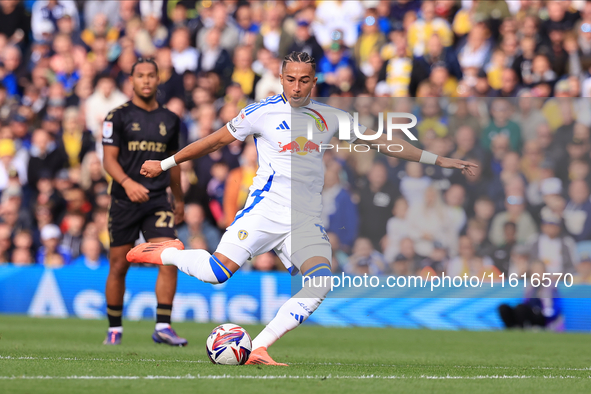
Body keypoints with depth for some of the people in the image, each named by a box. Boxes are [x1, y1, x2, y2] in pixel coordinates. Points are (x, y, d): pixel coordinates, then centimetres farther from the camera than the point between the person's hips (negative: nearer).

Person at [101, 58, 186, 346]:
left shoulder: (169, 120, 11)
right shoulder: (118, 116, 0)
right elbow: (109, 159, -6)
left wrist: (179, 200, 27)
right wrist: (127, 182, -25)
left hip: (158, 201, 2)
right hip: (124, 201, -2)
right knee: (119, 266, 3)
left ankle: (163, 327, -11)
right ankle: (114, 328, 18)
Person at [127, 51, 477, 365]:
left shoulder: (330, 118, 13)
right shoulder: (264, 112, 3)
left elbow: (382, 140, 17)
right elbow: (216, 141, 12)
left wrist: (438, 160, 16)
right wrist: (165, 164, 15)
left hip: (307, 220, 4)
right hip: (267, 207, -4)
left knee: (321, 282, -23)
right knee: (217, 272, -21)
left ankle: (258, 348, -20)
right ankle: (166, 254, 12)